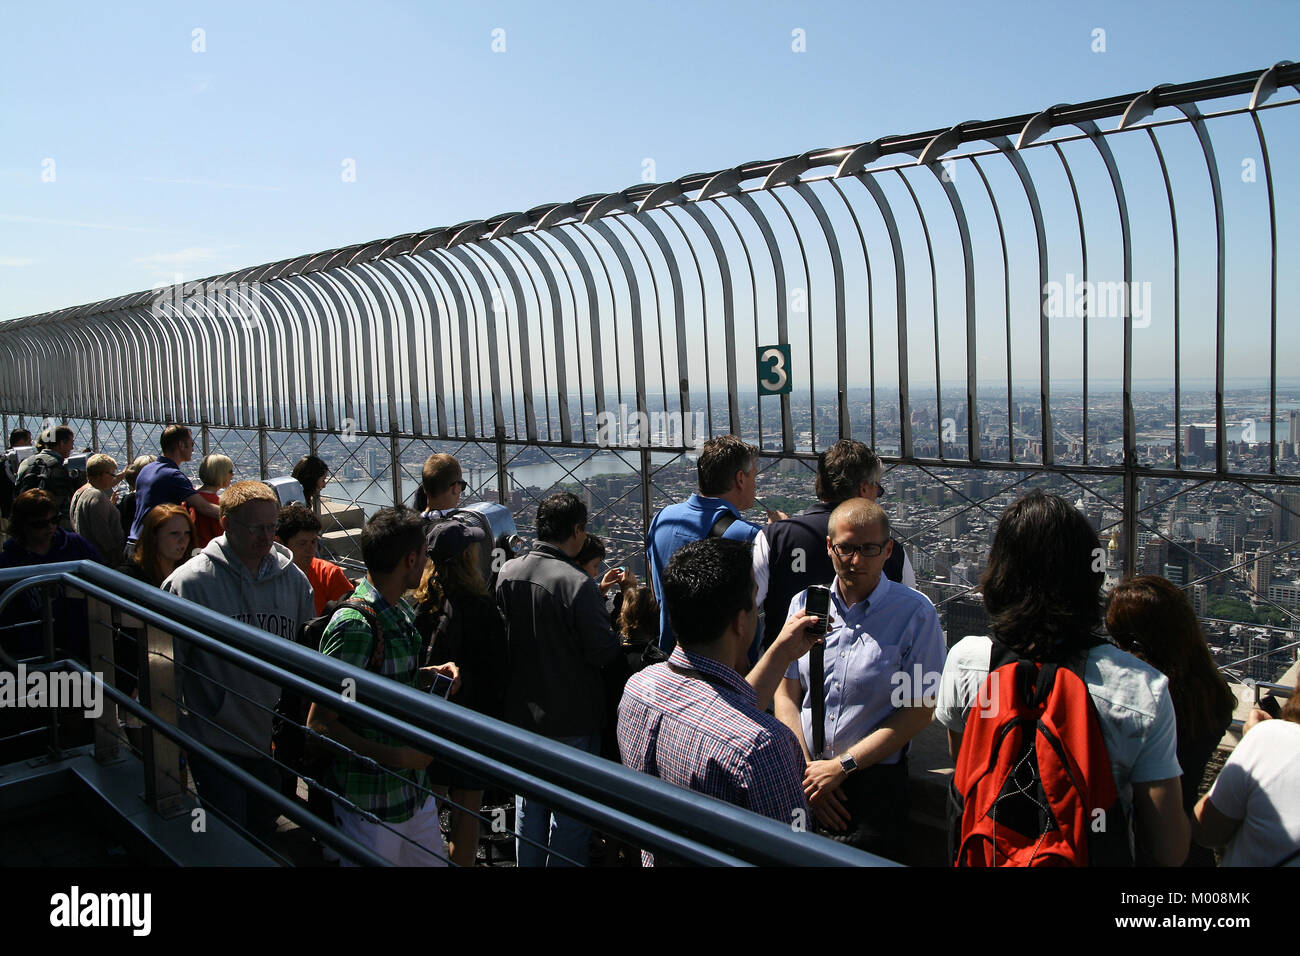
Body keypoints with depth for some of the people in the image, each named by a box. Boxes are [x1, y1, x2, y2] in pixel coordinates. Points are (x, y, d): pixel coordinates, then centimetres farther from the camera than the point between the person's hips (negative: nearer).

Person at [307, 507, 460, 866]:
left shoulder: (402, 611, 4)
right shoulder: (355, 626, -23)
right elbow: (319, 723, -21)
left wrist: (430, 675, 0)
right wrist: (398, 757, -23)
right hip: (373, 805, -8)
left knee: (434, 860, 18)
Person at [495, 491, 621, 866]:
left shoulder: (506, 573, -4)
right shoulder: (577, 583, -23)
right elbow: (603, 651, -21)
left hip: (521, 712, 6)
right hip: (572, 718, -6)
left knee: (528, 804, 21)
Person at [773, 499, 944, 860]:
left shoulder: (916, 613, -8)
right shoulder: (804, 603, 3)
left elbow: (919, 710, -10)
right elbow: (786, 695, 4)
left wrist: (841, 766, -13)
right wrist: (806, 770, -7)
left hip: (874, 784, -3)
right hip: (805, 778, 3)